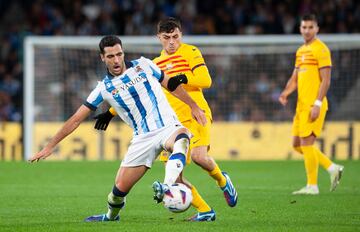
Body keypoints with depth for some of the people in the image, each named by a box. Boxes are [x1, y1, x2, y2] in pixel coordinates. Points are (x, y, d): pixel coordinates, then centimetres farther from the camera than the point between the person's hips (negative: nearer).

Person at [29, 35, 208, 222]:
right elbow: (76, 119, 5)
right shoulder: (104, 88, 3)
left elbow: (171, 85, 18)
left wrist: (194, 107, 16)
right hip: (142, 139, 1)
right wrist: (50, 146, 2)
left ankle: (168, 185, -59)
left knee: (181, 137, -39)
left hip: (168, 127, -1)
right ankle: (111, 216, 31)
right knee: (120, 187, -4)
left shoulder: (143, 65, 4)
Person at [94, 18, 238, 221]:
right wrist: (111, 112, 22)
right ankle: (204, 211, 6)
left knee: (199, 156, -29)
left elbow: (206, 80, -9)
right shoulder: (156, 65, 19)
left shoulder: (190, 52, 3)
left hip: (197, 114, -5)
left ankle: (222, 180, 2)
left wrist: (183, 78, -25)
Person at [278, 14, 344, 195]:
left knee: (306, 142, -9)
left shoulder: (321, 49, -9)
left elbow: (326, 80, -14)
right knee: (297, 144, 10)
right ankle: (332, 168, 18)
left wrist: (317, 104, -20)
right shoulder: (301, 51, 18)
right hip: (301, 105, 9)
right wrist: (285, 93, 3)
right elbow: (295, 78, 23)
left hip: (313, 106, -9)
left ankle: (312, 186, -2)